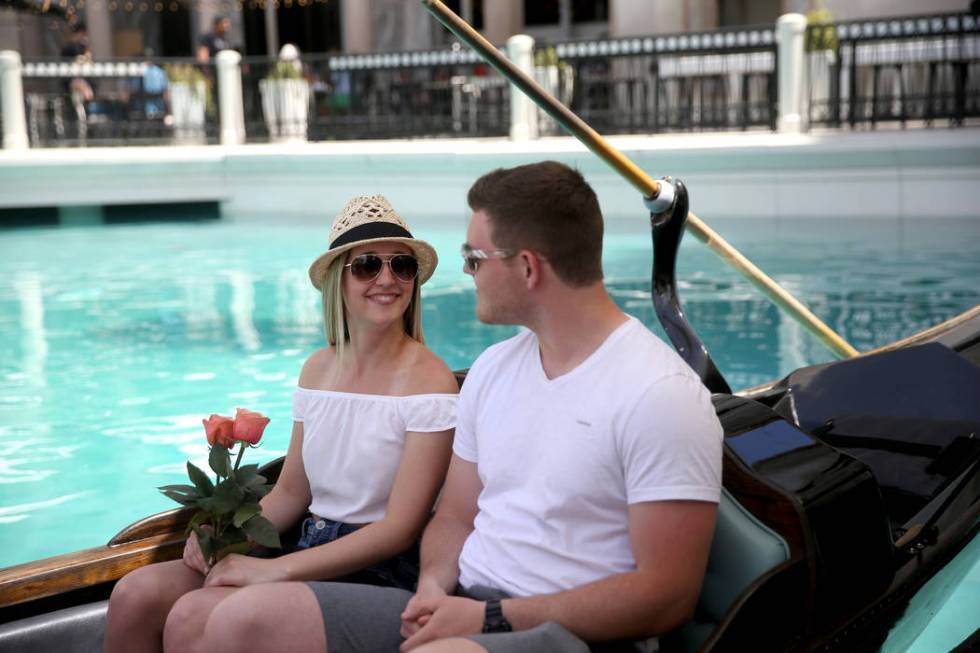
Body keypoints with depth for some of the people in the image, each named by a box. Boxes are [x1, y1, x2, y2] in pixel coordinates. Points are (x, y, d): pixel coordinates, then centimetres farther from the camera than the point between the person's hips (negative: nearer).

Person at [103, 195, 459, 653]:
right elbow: (290, 493, 14)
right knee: (135, 595, -11)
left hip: (377, 572, -6)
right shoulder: (318, 369, 10)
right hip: (309, 548, 7)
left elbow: (400, 528, -15)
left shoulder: (428, 379, -12)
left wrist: (275, 569, -19)